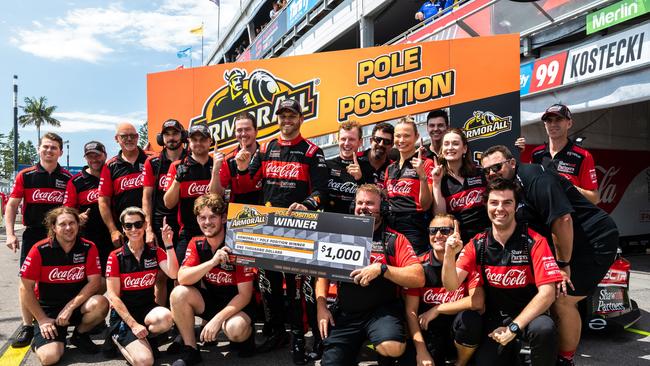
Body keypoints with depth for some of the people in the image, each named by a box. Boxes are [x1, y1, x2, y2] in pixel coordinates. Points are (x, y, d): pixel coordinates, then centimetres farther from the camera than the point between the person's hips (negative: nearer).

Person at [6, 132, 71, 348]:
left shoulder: (67, 178, 3)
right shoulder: (25, 175, 1)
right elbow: (11, 206, 1)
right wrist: (10, 234, -7)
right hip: (33, 235, 0)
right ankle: (27, 327, 12)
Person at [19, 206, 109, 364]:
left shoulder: (88, 248, -7)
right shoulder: (40, 250, -11)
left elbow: (95, 281, -11)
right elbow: (26, 288, -7)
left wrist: (70, 307, -19)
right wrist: (42, 319, -9)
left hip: (78, 304, 2)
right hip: (48, 310, -1)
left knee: (100, 303, -32)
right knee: (50, 357, -22)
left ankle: (80, 335, 1)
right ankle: (41, 340, 17)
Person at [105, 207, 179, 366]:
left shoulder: (155, 252, 2)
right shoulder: (116, 257, -6)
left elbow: (173, 274, -15)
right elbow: (113, 296, -8)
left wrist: (168, 244, -22)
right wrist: (133, 324, -15)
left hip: (148, 308, 2)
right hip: (124, 313, -2)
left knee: (166, 317, -35)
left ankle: (146, 336, -1)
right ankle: (118, 336, 9)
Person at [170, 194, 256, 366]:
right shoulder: (196, 244, -4)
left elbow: (245, 294, -18)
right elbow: (182, 279, -18)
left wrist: (217, 319, -28)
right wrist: (212, 262, -32)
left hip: (235, 304, -4)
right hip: (210, 299, 5)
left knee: (235, 328, -36)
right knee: (179, 293, -22)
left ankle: (247, 333, 3)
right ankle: (190, 350, -6)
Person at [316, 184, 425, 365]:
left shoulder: (395, 239, -1)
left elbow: (419, 279, -11)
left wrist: (381, 268, -21)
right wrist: (321, 307, -2)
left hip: (382, 309, -3)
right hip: (345, 312, 3)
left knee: (392, 348, -31)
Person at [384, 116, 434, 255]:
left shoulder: (425, 164, -4)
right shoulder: (390, 168, 14)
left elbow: (425, 205, -9)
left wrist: (422, 175, -22)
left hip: (413, 230, -5)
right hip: (390, 228, 6)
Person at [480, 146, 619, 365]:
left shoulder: (533, 176, -22)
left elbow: (562, 219, -27)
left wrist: (563, 265, -18)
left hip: (596, 240, -9)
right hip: (569, 244, 9)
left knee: (562, 301, -12)